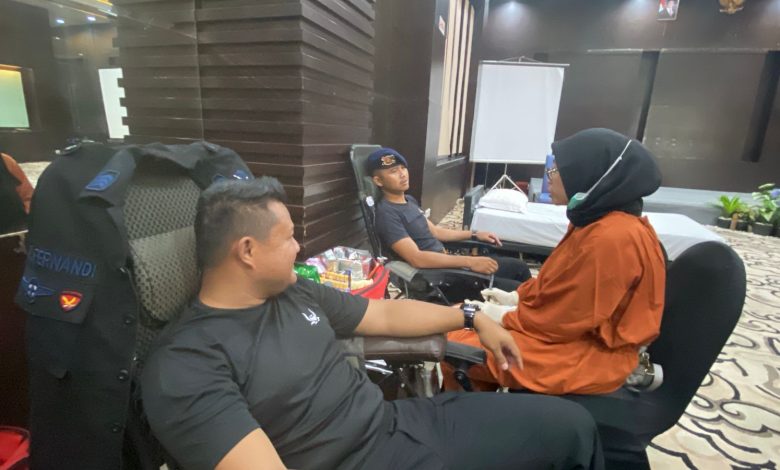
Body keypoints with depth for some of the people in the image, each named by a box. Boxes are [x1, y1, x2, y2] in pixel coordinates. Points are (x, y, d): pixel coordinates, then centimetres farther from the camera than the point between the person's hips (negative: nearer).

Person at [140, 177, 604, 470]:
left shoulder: (297, 293, 6)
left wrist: (473, 318, 17)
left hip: (404, 424, 7)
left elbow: (386, 315, 13)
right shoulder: (187, 366, -16)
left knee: (573, 425, 5)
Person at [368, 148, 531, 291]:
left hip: (447, 264, 9)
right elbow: (416, 258, -28)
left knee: (518, 266, 13)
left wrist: (474, 234, 17)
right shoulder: (387, 213, -19)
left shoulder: (409, 200, 11)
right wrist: (469, 262, -28)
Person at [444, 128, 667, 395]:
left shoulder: (611, 237, -28)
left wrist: (501, 318, -11)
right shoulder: (599, 222, 3)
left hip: (588, 355, -10)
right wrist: (513, 297, 6)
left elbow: (565, 320, -23)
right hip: (578, 334, 10)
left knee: (456, 347, -11)